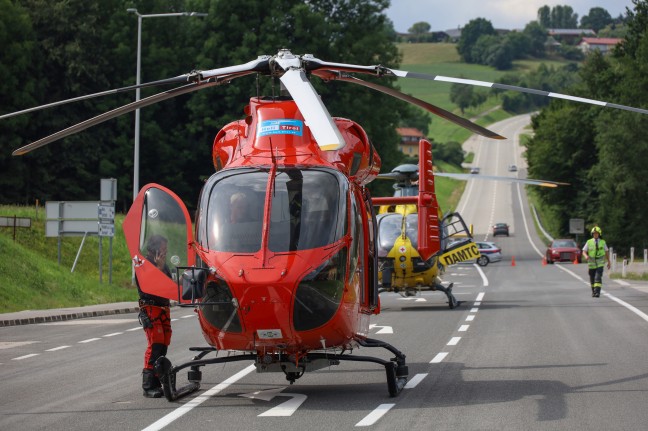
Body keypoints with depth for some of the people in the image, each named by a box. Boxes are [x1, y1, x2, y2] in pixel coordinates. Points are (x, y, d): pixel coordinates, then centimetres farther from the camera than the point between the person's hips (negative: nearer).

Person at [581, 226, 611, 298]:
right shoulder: (589, 242, 0)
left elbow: (607, 252, 10)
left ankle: (597, 292, -21)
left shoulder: (602, 242, 1)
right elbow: (584, 252, -2)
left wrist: (609, 262, 11)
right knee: (592, 279, 10)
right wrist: (586, 256, -25)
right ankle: (593, 291, 31)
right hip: (591, 263, 2)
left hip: (600, 264, -2)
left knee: (598, 278, -17)